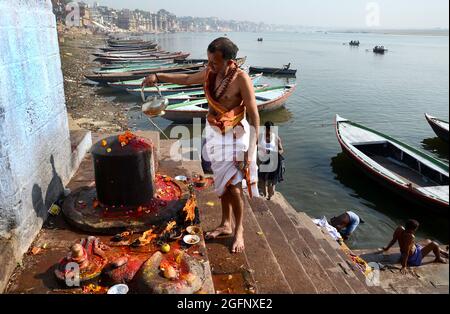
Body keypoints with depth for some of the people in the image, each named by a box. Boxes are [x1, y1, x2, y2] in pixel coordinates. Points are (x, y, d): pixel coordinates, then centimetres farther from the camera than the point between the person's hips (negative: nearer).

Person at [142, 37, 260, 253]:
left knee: (233, 185, -6)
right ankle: (226, 225, 30)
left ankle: (239, 230, 16)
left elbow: (254, 116, -20)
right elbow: (187, 79, 18)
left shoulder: (241, 79, -20)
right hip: (215, 133, 6)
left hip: (235, 135, -6)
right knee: (222, 182, 14)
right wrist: (158, 76, 13)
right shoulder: (210, 73, -2)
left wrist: (251, 150, -23)